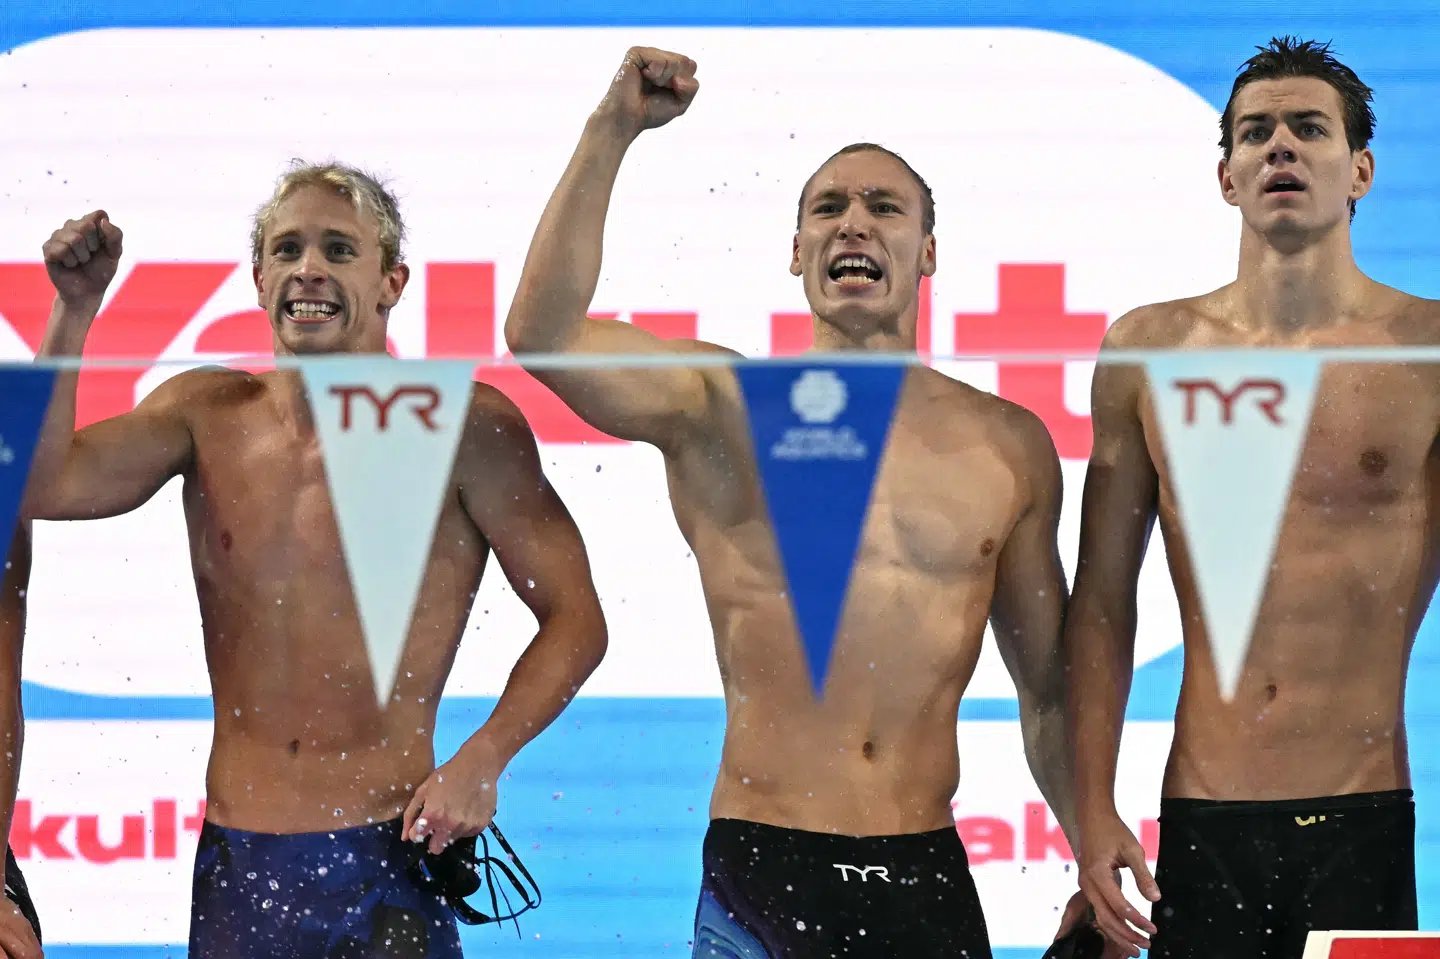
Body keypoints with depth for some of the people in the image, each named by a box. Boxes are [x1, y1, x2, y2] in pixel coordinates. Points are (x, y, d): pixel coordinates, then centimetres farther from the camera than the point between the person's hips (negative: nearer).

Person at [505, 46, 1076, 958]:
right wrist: (612, 132, -16)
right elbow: (543, 332, -14)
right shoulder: (726, 409, 2)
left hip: (927, 879, 3)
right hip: (760, 874, -2)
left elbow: (1050, 687, 17)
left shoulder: (1008, 446, 10)